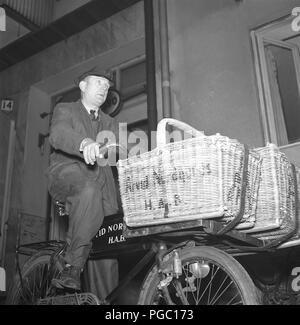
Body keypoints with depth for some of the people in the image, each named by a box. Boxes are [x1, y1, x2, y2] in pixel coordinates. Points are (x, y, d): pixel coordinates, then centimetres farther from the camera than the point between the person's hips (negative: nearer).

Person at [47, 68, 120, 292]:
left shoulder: (110, 123, 28)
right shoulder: (65, 110, 12)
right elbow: (57, 134, -13)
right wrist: (85, 143, -34)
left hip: (99, 181, 6)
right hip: (67, 173, -5)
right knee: (89, 191, -37)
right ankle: (73, 269, -33)